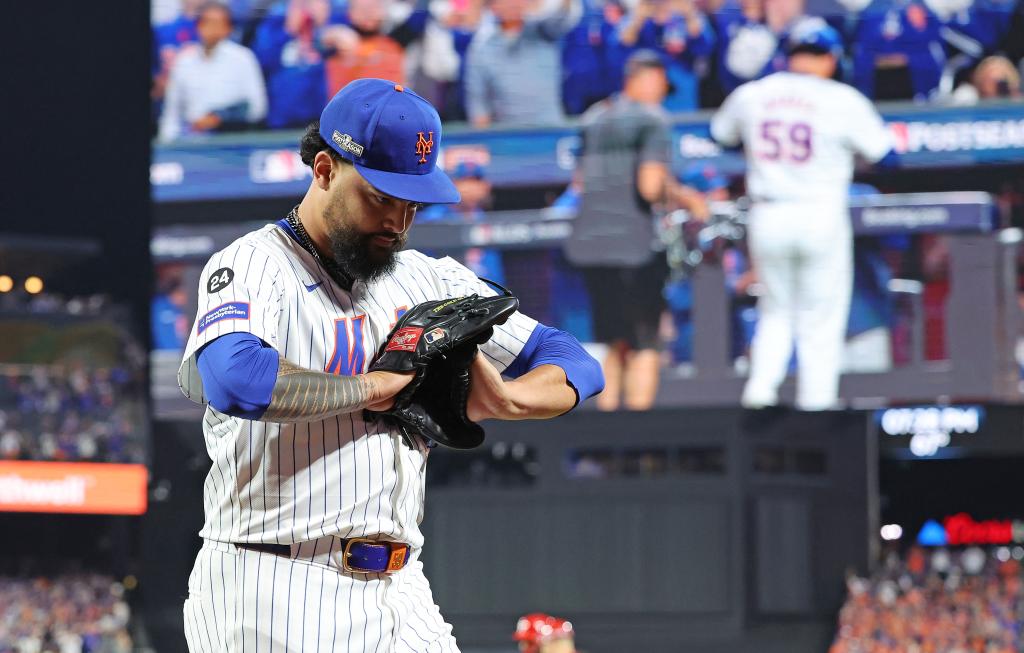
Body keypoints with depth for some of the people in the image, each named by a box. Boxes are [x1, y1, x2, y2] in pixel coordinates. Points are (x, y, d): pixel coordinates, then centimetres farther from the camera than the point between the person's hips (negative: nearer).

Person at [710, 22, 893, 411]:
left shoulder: (749, 95, 3)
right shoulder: (843, 101, -7)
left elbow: (721, 134, 20)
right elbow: (880, 151, -2)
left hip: (767, 217, 3)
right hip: (822, 218, -3)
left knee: (775, 312, 19)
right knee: (821, 322, 6)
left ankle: (760, 387, 4)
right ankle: (815, 401, 5)